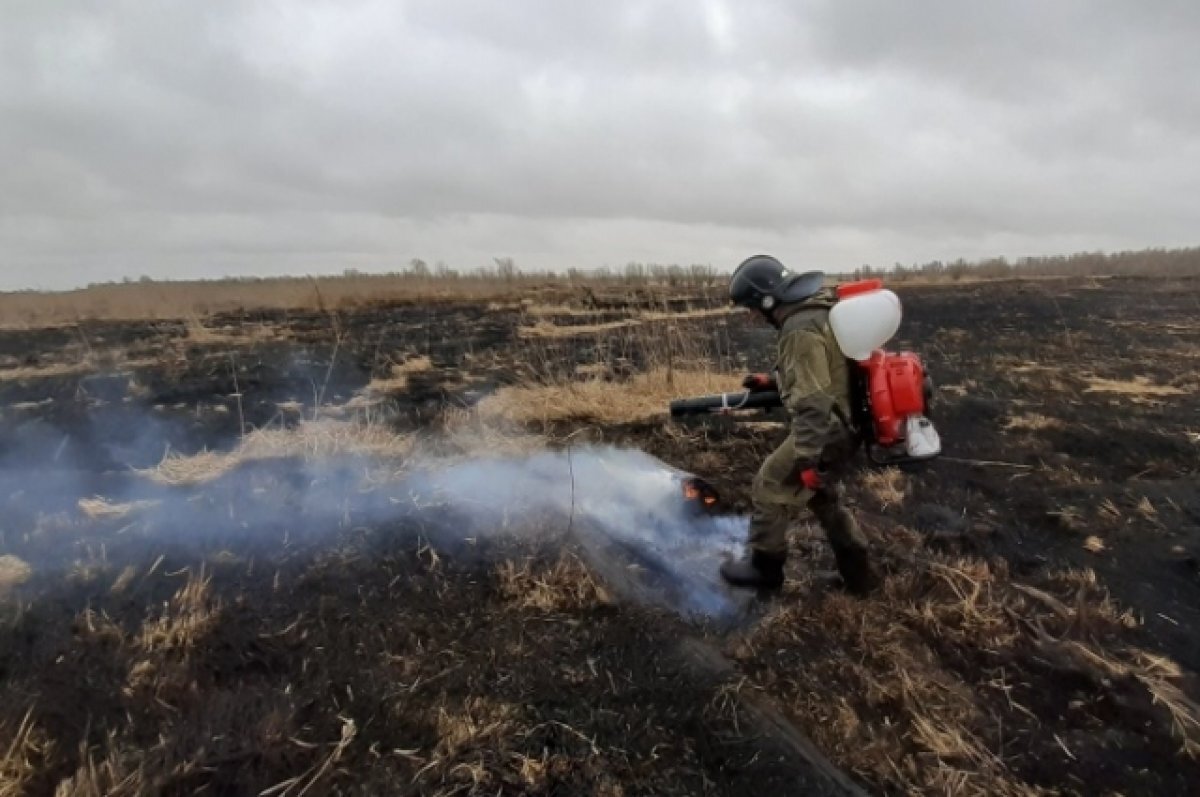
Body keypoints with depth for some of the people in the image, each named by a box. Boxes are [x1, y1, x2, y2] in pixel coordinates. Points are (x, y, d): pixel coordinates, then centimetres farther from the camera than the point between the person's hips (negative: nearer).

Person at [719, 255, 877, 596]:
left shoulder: (801, 329, -25)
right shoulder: (818, 309, 8)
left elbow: (812, 401, -29)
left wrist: (807, 460, -26)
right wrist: (774, 381, 15)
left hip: (825, 432, -10)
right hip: (842, 424, 10)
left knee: (770, 488, 5)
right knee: (824, 496, 24)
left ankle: (764, 566, 23)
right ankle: (858, 574, 34)